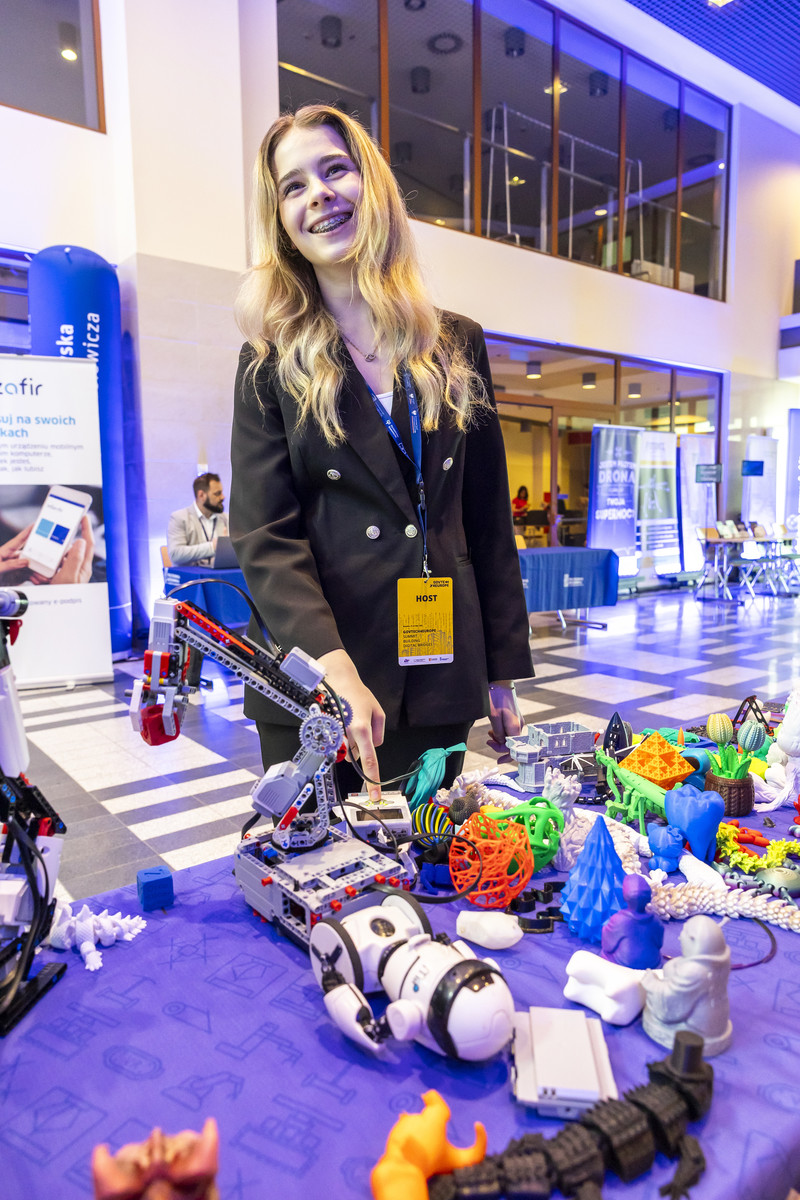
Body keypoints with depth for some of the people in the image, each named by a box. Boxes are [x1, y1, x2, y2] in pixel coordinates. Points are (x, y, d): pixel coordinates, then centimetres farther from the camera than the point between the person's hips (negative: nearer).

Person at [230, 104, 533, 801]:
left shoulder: (457, 345, 8)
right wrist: (336, 671, -23)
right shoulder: (272, 365, 1)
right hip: (312, 688, -2)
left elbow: (489, 519, 8)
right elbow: (265, 537, -8)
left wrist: (503, 673, 6)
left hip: (441, 682, 2)